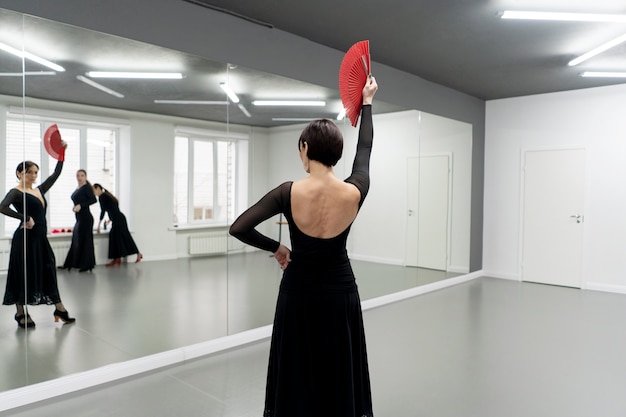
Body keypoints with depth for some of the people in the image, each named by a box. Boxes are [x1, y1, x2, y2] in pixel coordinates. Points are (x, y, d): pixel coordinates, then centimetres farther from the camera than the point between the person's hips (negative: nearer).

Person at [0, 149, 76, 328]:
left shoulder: (39, 190, 13)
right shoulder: (16, 192, -8)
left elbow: (56, 174, 17)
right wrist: (26, 219, -24)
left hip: (41, 238, 7)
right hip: (25, 239, -7)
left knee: (48, 271, 10)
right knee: (23, 274, 3)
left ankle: (59, 309, 18)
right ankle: (21, 313, 17)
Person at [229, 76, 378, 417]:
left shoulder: (289, 193, -18)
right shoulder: (355, 193, -13)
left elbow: (238, 228, -15)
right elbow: (365, 150, 5)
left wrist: (276, 248, 0)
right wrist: (367, 103, 18)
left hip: (299, 292, -1)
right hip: (340, 292, 2)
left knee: (297, 372, 14)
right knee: (340, 372, 17)